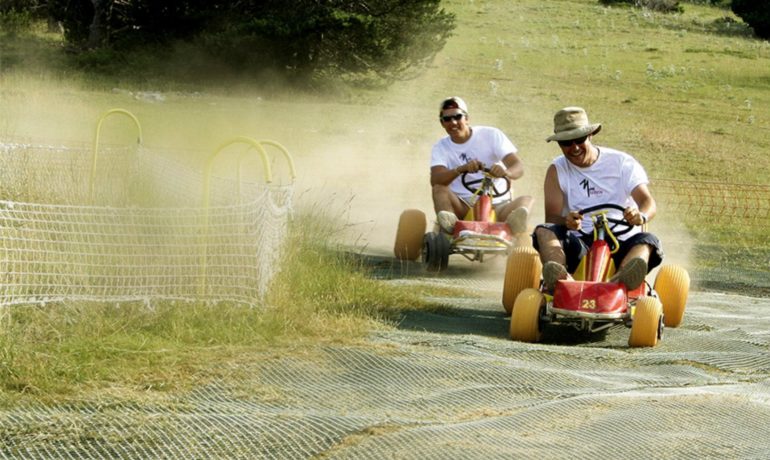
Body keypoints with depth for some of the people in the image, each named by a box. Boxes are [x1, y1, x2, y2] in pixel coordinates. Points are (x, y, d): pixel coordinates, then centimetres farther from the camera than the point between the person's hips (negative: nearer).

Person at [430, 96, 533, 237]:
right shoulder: (441, 148, 7)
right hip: (463, 208, 0)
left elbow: (519, 167, -8)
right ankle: (449, 223, -53)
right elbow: (435, 179, -13)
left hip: (497, 205, 0)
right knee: (439, 189, -24)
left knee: (526, 199, -26)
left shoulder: (491, 135, 3)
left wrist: (505, 172, -34)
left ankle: (513, 223, -60)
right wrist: (461, 169, -33)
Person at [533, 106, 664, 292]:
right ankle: (559, 278, -58)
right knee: (544, 232, -26)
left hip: (621, 243, 0)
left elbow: (648, 202, -7)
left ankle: (620, 279, -64)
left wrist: (641, 216, -33)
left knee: (648, 240, -30)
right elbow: (551, 216, -4)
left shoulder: (623, 163, 6)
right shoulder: (557, 171, 8)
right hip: (579, 245, 0)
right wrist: (566, 221, -30)